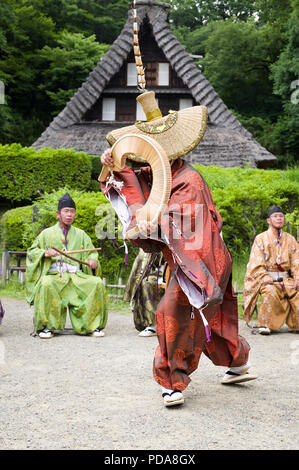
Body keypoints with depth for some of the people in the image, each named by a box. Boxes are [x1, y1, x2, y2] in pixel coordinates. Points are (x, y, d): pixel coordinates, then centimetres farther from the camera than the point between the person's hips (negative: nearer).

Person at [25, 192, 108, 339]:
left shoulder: (81, 234, 20)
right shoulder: (47, 233, 14)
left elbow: (91, 252, 17)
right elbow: (32, 251, 12)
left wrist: (93, 261, -8)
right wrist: (45, 253, -10)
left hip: (77, 277, 2)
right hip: (53, 275, -2)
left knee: (97, 283, -27)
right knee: (46, 284, -38)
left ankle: (93, 325, -15)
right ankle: (45, 326, -27)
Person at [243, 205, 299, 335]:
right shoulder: (261, 239, 7)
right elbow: (257, 263, -2)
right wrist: (264, 277, -21)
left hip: (286, 279, 3)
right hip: (267, 279, -3)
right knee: (270, 292, -36)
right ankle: (264, 324, -24)